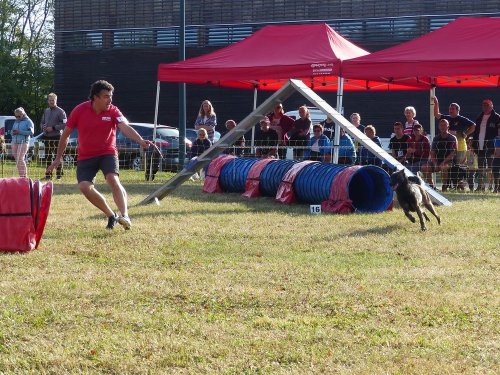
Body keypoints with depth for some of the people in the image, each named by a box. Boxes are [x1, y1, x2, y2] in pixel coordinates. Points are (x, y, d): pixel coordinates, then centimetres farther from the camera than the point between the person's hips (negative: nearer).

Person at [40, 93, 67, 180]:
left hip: (57, 137, -6)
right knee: (47, 157, 9)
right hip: (47, 137, 6)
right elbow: (42, 122, 24)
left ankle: (59, 174, 0)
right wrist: (43, 127, 1)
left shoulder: (60, 111, -4)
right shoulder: (46, 111, 15)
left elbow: (64, 124, -10)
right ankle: (48, 175, 15)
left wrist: (53, 128, -17)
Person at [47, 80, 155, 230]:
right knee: (84, 186, -14)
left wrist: (141, 141, -48)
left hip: (107, 153, -2)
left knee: (113, 179, -26)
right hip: (86, 156, 2)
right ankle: (111, 216, 1)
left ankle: (124, 216, -30)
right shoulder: (79, 110, -9)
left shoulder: (113, 111, -12)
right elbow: (65, 134, 2)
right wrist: (58, 158, 5)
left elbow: (125, 128, -29)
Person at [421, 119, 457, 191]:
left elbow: (453, 153, -8)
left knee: (443, 167, -39)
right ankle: (431, 186, -8)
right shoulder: (436, 138, 14)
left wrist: (443, 162, -18)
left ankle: (445, 186, -21)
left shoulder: (452, 138, 1)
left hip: (448, 161, -4)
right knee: (425, 167, -21)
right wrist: (435, 163, -8)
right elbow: (432, 153, 10)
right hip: (437, 161, 4)